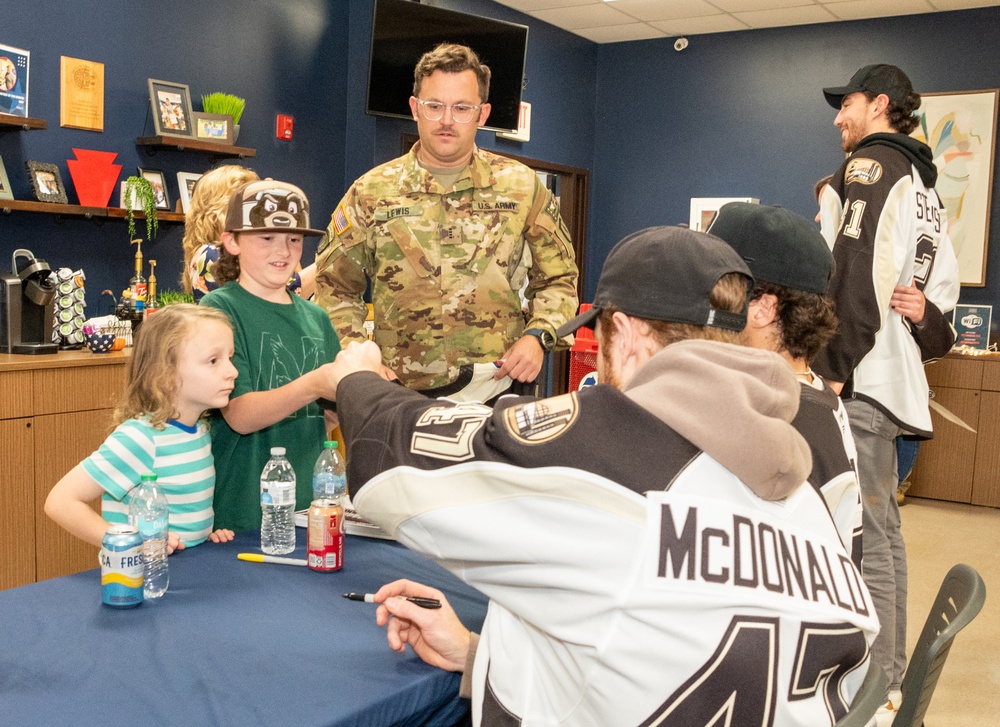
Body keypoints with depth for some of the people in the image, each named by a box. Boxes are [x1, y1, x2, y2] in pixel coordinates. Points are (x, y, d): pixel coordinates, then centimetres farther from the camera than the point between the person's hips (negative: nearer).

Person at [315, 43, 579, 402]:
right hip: (402, 397, 0)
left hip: (501, 389, 1)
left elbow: (557, 278, 11)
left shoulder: (522, 186, 4)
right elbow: (334, 288, 8)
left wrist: (537, 336, -6)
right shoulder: (371, 192, 2)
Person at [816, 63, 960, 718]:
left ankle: (878, 684, -2)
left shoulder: (869, 165, -6)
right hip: (894, 373, 10)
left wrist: (833, 369, -20)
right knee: (882, 528, 15)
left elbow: (855, 275, -18)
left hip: (861, 375, -10)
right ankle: (890, 674, 26)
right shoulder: (922, 182, 23)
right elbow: (943, 283, 24)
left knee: (864, 536, -7)